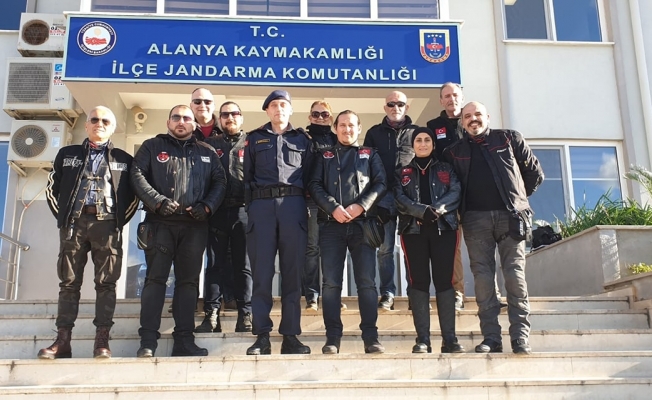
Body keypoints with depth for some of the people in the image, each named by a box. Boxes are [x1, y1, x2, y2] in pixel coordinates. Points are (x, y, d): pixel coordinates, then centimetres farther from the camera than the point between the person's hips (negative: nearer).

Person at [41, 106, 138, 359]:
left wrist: (120, 221, 2)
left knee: (106, 283, -4)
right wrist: (62, 217, 6)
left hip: (107, 224, -1)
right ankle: (62, 340, 2)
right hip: (74, 223, 1)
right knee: (69, 282, 0)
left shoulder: (123, 159, 14)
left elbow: (133, 195, 11)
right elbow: (52, 188, 16)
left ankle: (102, 340, -4)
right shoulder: (67, 154, 17)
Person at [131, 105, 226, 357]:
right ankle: (148, 341, -3)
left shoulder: (206, 152, 18)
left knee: (188, 280, 3)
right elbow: (137, 175, 1)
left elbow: (220, 182, 11)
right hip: (160, 223, -2)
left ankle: (184, 340, 7)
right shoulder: (152, 147, 12)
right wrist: (158, 201, -13)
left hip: (195, 225, 2)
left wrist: (207, 206, -7)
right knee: (155, 278, -5)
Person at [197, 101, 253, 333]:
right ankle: (211, 314, 4)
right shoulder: (211, 144, 15)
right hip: (217, 211, 1)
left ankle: (245, 315, 5)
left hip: (243, 211, -1)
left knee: (244, 265, 2)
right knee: (215, 264, 2)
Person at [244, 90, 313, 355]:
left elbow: (309, 176, 14)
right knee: (261, 272, -5)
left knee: (292, 272, -2)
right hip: (262, 205, 0)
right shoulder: (255, 139, 18)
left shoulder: (302, 139, 18)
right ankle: (262, 336, -3)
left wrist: (307, 206, 3)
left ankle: (290, 336, 2)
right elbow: (247, 176, 13)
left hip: (293, 205, 0)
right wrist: (249, 206, 1)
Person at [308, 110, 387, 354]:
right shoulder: (324, 156, 18)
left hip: (362, 223, 0)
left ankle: (371, 337, -1)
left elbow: (380, 184, 5)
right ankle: (332, 338, 1)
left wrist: (360, 206, -10)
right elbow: (314, 186, 6)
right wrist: (333, 208, -11)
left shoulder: (370, 155, 18)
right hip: (331, 224, 1)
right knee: (331, 282, -3)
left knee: (367, 281, -4)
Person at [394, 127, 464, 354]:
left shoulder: (446, 169, 18)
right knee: (418, 282, -4)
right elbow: (399, 198, 0)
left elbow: (456, 192, 1)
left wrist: (437, 209, -17)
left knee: (444, 280, -4)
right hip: (413, 229, 0)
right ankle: (422, 340, -4)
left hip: (444, 227, 0)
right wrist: (422, 211, -18)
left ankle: (449, 339, -3)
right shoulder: (403, 172, 17)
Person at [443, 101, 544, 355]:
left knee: (515, 276, -6)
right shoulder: (454, 151, 15)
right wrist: (461, 209, 7)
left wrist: (517, 197, 11)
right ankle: (491, 338, 1)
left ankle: (520, 337, -2)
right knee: (483, 278, -3)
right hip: (475, 219, 2)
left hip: (509, 216, -1)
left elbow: (535, 173, 13)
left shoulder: (510, 139, 11)